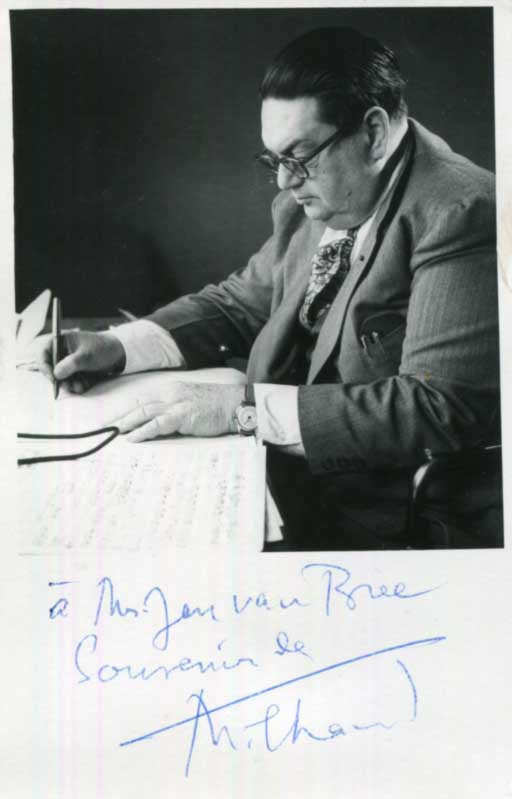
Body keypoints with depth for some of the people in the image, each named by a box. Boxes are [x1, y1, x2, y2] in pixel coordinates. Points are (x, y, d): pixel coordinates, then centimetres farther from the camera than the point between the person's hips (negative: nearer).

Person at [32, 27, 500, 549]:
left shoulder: (460, 215, -19)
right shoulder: (313, 204, 3)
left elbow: (445, 407, -25)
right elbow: (241, 304, 14)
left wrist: (246, 408, -26)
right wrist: (116, 347, -2)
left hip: (369, 519, -6)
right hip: (275, 476, 7)